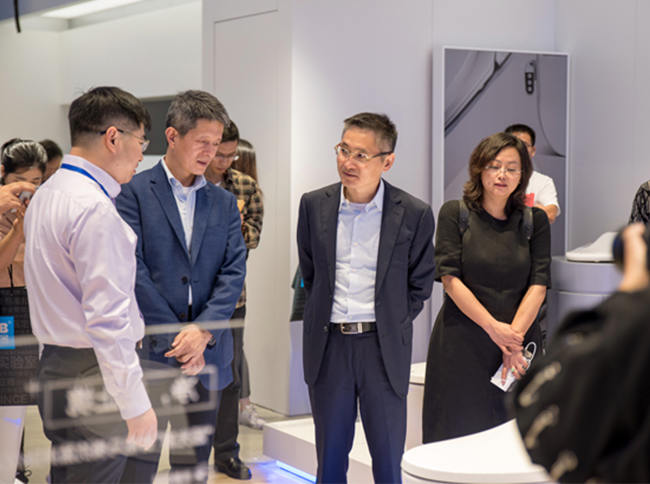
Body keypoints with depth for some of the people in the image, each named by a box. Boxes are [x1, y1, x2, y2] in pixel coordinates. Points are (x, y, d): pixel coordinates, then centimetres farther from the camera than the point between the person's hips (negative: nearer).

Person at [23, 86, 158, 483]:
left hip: (55, 364, 10)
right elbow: (107, 317, -23)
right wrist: (136, 404, -19)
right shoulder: (95, 208, -19)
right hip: (93, 375, -10)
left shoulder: (45, 195, 13)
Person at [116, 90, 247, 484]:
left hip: (207, 353, 5)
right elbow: (134, 270, -9)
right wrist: (175, 338, -13)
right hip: (150, 350, -4)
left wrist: (203, 332, -12)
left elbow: (234, 272, 4)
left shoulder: (224, 203, 13)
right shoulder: (135, 192, -2)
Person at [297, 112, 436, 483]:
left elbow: (420, 284, 5)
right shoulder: (314, 205, 2)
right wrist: (325, 314, 10)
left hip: (383, 348, -2)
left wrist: (391, 326, 1)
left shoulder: (414, 214, -6)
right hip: (328, 345, 2)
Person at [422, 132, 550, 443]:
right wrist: (494, 328, -14)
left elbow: (538, 284, 1)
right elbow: (450, 279, -5)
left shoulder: (535, 220, 8)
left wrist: (514, 336, -13)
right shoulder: (454, 213, 2)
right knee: (458, 433, -1)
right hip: (461, 345, -2)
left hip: (519, 344, 2)